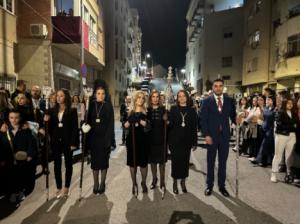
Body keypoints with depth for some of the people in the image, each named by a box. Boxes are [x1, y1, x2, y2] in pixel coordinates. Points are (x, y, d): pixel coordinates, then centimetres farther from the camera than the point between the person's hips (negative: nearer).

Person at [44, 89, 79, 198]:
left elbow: (75, 127, -8)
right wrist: (46, 121, -14)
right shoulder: (52, 110, 7)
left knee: (68, 164, 8)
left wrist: (74, 142, -14)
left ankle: (66, 187, 18)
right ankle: (59, 188, 21)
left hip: (67, 141, -4)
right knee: (57, 165, 9)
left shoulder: (72, 111, -5)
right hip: (55, 141, 4)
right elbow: (50, 127, 7)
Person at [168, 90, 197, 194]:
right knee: (175, 161, 4)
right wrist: (168, 141, -9)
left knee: (185, 161, 7)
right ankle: (175, 182, 20)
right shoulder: (173, 109, 2)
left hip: (186, 141, 1)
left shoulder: (192, 111, 4)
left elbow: (194, 127, 3)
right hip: (175, 141, -1)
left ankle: (183, 182, 24)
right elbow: (169, 124, -2)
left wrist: (194, 142, 1)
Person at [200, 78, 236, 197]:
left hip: (225, 135, 2)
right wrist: (206, 135, -13)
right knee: (210, 162, 9)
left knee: (223, 162, 11)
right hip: (211, 136, -2)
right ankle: (209, 185, 22)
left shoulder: (229, 101, 5)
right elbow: (203, 119, -6)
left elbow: (233, 116, 6)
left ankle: (222, 186, 24)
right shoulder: (207, 101, -3)